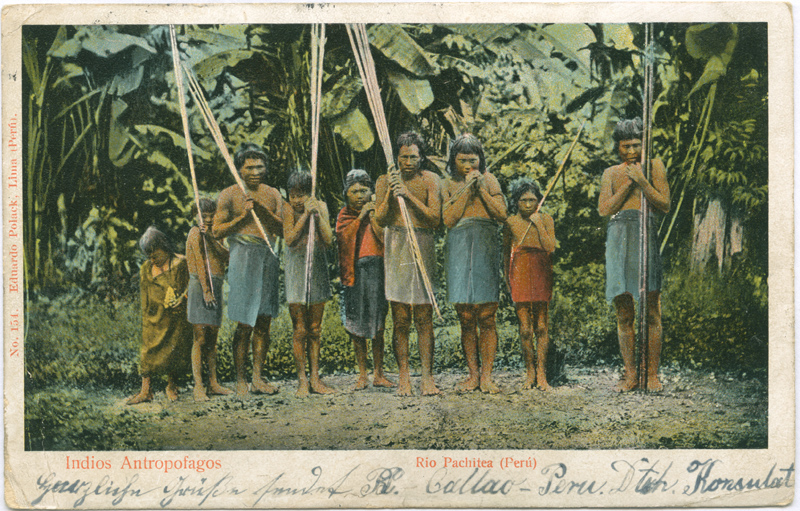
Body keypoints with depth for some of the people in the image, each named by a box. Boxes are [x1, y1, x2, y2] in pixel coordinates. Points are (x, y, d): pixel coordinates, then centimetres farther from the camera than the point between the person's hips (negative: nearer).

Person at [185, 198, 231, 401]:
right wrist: (206, 290, -18)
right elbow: (200, 262, -11)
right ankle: (198, 386, -11)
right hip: (200, 286, -8)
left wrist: (209, 237, -9)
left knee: (212, 338, 10)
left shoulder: (211, 236, 20)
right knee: (200, 338, -10)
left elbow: (226, 256, 2)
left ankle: (213, 383, 14)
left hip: (215, 287, 8)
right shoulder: (196, 233, -3)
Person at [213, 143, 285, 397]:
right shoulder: (229, 195, 1)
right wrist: (243, 216, -12)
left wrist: (262, 210, -12)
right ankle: (240, 379, 4)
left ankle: (258, 377, 13)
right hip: (243, 258, -4)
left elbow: (281, 229, 3)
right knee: (245, 324, -5)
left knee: (263, 323, 5)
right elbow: (217, 231, -3)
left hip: (268, 258, 4)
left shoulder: (272, 194, 13)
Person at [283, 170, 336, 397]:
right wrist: (305, 214, -19)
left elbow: (328, 240, -6)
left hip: (317, 268, 3)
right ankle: (302, 379, 4)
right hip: (296, 269, -3)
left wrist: (317, 215, -15)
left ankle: (315, 378, 12)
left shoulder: (320, 206, 2)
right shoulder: (289, 210, -4)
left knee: (315, 329, 7)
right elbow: (289, 239, -18)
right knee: (300, 330, -3)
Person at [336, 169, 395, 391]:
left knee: (378, 325, 1)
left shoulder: (378, 212, 9)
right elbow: (343, 236, -7)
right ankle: (362, 375, 10)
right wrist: (360, 217, -10)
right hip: (355, 271, 0)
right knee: (356, 326, 1)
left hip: (377, 270, 0)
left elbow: (384, 238, -5)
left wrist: (373, 216, -9)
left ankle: (379, 374, 9)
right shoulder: (344, 215, 12)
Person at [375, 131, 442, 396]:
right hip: (396, 248, 0)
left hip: (423, 247, 0)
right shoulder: (385, 181, 8)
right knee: (400, 318, -1)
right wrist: (390, 192, -12)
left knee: (424, 317, -1)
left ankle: (427, 377, 4)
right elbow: (381, 219, 0)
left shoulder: (430, 180, 5)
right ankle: (403, 376, 6)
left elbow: (435, 218, -5)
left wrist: (409, 195, -12)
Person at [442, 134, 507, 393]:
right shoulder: (449, 184, 10)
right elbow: (448, 219, -3)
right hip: (459, 250, 0)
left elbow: (502, 214, 2)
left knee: (486, 317, -5)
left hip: (486, 248, 0)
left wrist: (481, 189, -4)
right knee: (466, 318, 0)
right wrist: (466, 189, -5)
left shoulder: (489, 179, 12)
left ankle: (486, 375, 0)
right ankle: (472, 374, 8)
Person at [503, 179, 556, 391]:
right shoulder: (511, 222, 5)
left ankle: (541, 373, 2)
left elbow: (550, 247, -7)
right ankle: (530, 373, 7)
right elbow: (506, 252, 13)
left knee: (541, 323, -1)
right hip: (519, 272, 0)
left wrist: (538, 224, -9)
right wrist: (507, 278, 11)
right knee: (525, 325, -3)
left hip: (541, 272, 0)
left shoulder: (545, 219, 4)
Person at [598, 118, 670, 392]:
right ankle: (630, 374, 5)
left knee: (651, 312, -6)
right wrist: (628, 183, 0)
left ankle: (652, 374, -2)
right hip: (618, 235, 2)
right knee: (623, 314, 0)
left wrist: (642, 181, -5)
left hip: (645, 234, -2)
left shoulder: (654, 166, 14)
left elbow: (664, 205, 4)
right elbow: (604, 209, 6)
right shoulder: (611, 173, 20)